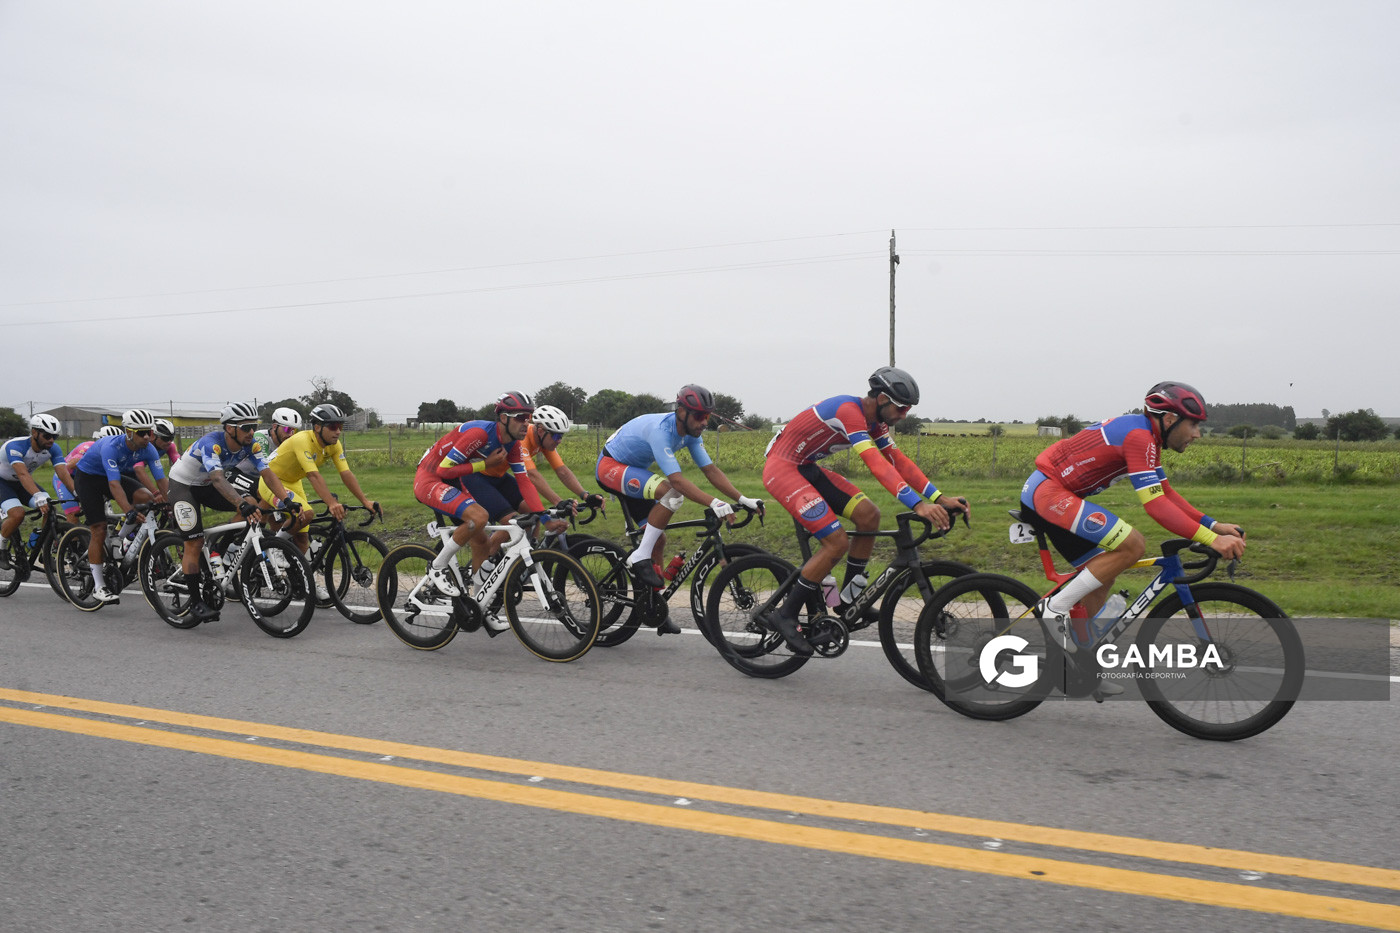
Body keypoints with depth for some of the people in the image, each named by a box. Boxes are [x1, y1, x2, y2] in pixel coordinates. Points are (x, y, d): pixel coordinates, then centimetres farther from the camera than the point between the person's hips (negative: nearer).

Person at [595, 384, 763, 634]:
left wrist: (743, 499, -16)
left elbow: (711, 470, -6)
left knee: (658, 540, 3)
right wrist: (714, 504, -49)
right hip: (610, 466, -9)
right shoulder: (660, 429, -32)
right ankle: (640, 558, -22)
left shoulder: (690, 432, -6)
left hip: (634, 470, 9)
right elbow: (677, 480, -40)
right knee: (672, 493, -32)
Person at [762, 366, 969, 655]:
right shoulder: (849, 411, -26)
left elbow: (899, 461, 4)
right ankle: (786, 615, -6)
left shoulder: (874, 421, 5)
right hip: (782, 468, -10)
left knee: (869, 515, -2)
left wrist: (940, 498, -7)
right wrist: (918, 505, -43)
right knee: (838, 542, -17)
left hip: (807, 468, 10)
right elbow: (878, 465, -36)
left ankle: (850, 598, 10)